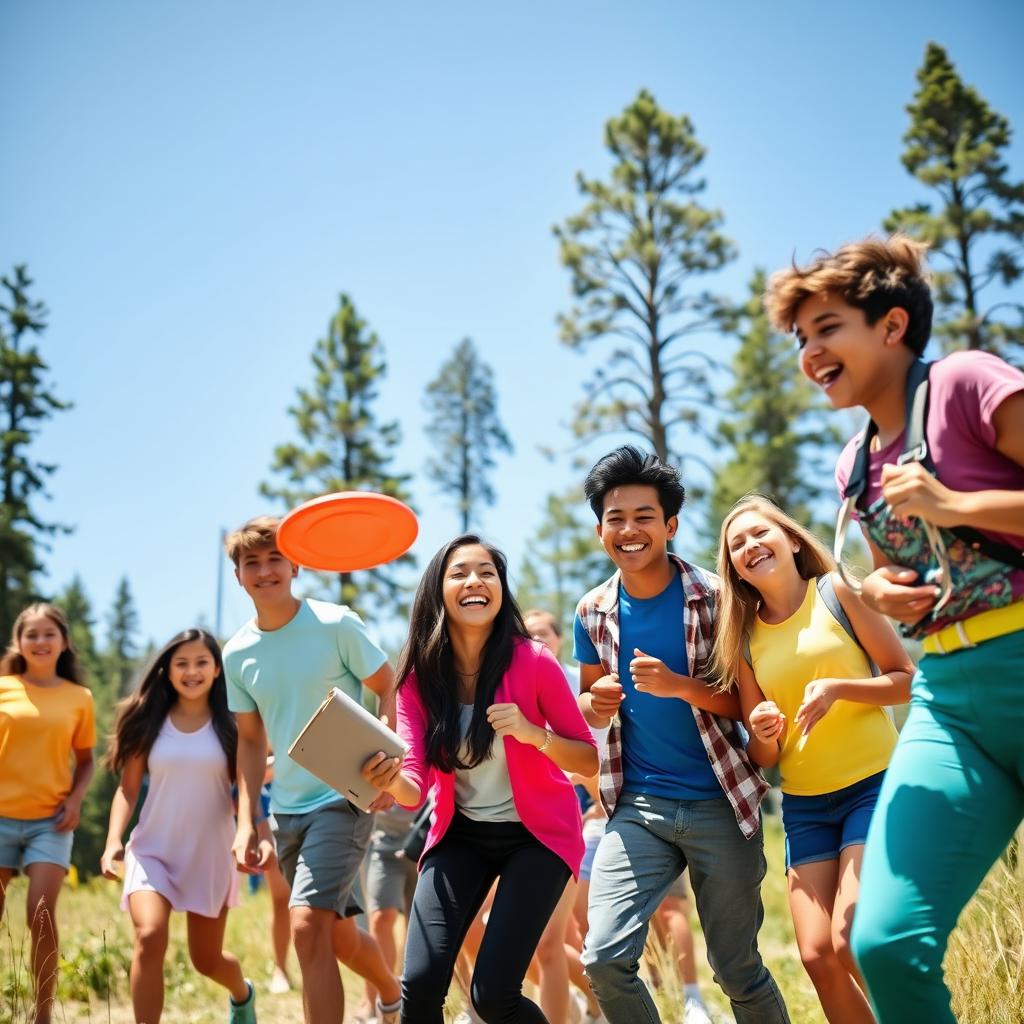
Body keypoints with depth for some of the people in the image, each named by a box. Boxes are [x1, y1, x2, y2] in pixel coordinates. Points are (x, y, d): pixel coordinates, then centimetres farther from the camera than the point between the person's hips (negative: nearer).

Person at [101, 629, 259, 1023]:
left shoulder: (231, 726, -2)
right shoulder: (148, 722, 1)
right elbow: (127, 789, 2)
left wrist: (260, 838, -16)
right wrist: (113, 842, -11)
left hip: (210, 854, 0)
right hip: (152, 850, 0)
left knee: (207, 958, 13)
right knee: (149, 938, -25)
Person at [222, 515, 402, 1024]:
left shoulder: (336, 624, -11)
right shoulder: (237, 653, 3)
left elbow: (390, 691, -5)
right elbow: (251, 739, 11)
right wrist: (246, 823, 6)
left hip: (344, 798, -6)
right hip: (286, 810, 6)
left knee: (307, 927, -20)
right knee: (339, 934, 19)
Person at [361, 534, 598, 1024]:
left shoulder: (533, 662, -19)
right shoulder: (419, 675, -10)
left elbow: (589, 760, -11)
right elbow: (415, 788, -13)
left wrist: (532, 733, -30)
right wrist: (391, 780, -36)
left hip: (536, 833, -2)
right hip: (461, 834, 3)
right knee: (419, 985, -12)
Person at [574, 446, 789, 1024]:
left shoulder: (715, 599, -7)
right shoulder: (594, 613, 3)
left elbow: (751, 702, -6)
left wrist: (679, 685, -22)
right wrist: (595, 704, -8)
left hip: (720, 804, -2)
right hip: (637, 806, 3)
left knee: (739, 972, 7)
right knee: (605, 958, -11)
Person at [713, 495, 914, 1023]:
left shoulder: (836, 591, -2)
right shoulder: (744, 637, 8)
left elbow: (908, 680, -2)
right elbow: (763, 757, 10)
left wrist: (837, 688, -18)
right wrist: (763, 733, -13)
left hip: (873, 785, -4)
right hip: (803, 805, 4)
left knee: (852, 942, -17)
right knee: (817, 956, -4)